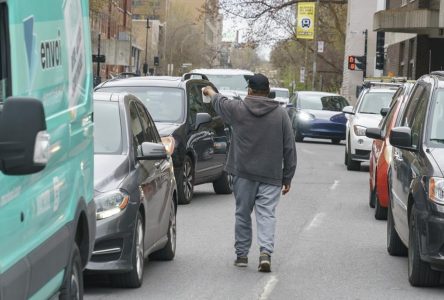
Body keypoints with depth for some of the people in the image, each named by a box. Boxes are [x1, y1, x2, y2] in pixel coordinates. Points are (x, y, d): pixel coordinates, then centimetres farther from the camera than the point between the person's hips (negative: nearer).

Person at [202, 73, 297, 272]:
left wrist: (210, 92, 46)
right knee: (267, 214, -3)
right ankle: (266, 252, -20)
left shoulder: (238, 109, 0)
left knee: (242, 214, 11)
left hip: (243, 173, 0)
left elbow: (220, 102, 23)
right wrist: (287, 178, 9)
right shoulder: (280, 114, 1)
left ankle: (241, 254, 18)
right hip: (271, 175, 0)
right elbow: (290, 149, 3)